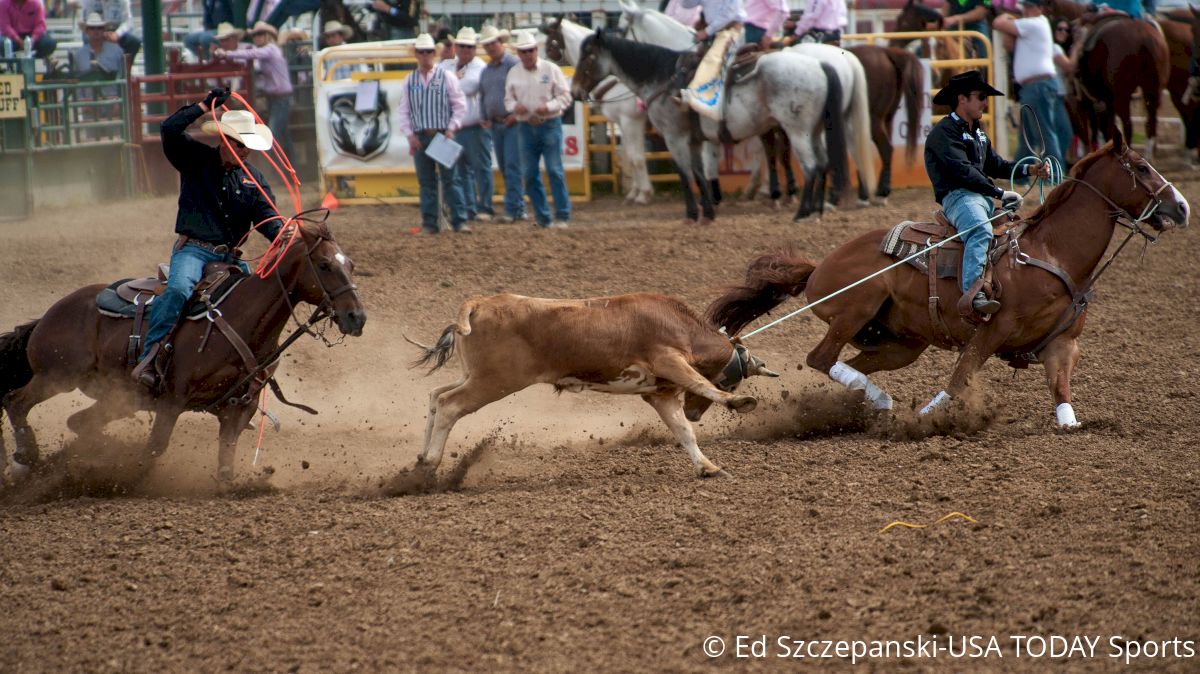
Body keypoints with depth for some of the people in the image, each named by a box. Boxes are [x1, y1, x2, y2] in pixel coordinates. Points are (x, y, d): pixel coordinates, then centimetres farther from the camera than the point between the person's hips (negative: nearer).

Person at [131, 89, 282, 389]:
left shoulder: (254, 180, 13)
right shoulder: (196, 160, 3)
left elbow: (267, 217, 1)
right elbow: (170, 130, -12)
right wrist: (206, 105, -12)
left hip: (230, 257, 5)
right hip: (193, 249, -5)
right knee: (179, 289, -31)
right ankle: (149, 358, -34)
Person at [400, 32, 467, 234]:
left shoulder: (447, 78, 1)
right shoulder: (409, 82, 8)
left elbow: (459, 106, 1)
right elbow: (404, 111, 9)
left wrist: (450, 130, -9)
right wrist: (410, 135, -2)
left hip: (443, 135, -2)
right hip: (419, 137, 3)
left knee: (450, 179, -4)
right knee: (426, 182, 5)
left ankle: (459, 221, -4)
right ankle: (429, 224, 8)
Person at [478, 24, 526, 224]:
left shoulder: (514, 64, -6)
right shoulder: (486, 71, 16)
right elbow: (482, 97, 22)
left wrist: (517, 115, -18)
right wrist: (484, 118, 8)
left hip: (512, 123, -8)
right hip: (495, 124, 8)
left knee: (512, 166, -11)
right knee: (504, 168, 8)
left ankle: (513, 209, -14)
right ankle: (519, 208, 13)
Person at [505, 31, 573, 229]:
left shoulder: (551, 69, -1)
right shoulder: (514, 73, 8)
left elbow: (565, 96, -2)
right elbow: (508, 99, 13)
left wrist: (549, 107, -19)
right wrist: (515, 106, -10)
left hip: (550, 125, -4)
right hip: (526, 128, 4)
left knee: (555, 171, -8)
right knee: (530, 174, 3)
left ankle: (562, 216, -3)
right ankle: (542, 217, 11)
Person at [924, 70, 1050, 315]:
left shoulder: (977, 132, 25)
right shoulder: (944, 132, -7)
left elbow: (994, 164, 26)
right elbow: (963, 171, -17)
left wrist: (1029, 169, 11)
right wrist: (1000, 194, -19)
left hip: (984, 196, 10)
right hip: (958, 196, -10)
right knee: (981, 231, -37)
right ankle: (973, 294, -52)